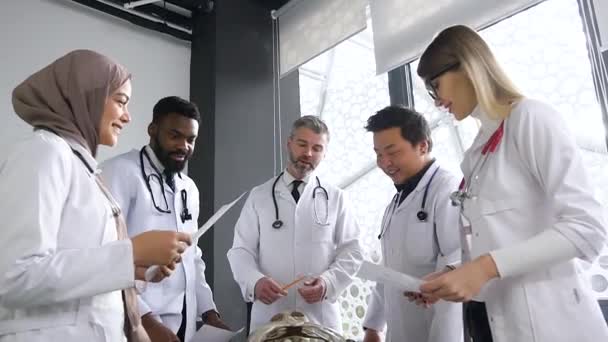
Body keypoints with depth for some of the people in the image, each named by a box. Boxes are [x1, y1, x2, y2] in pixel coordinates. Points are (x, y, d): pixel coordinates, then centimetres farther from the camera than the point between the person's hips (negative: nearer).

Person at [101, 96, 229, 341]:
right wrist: (146, 318, -22)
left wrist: (208, 310, 8)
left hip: (184, 321, 7)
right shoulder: (121, 171, -10)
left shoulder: (190, 188, 12)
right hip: (138, 321, -7)